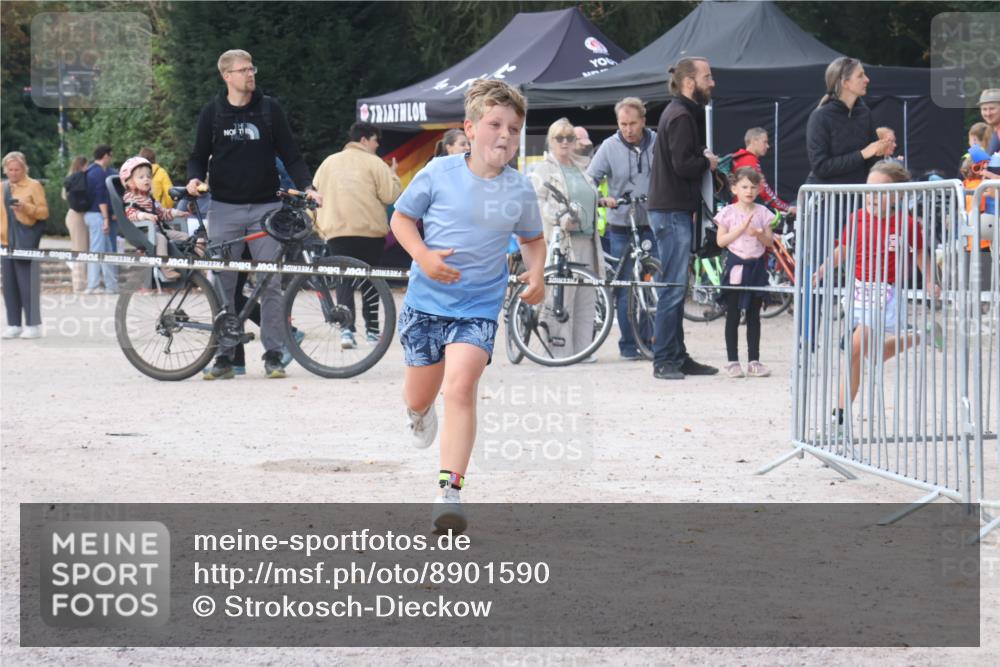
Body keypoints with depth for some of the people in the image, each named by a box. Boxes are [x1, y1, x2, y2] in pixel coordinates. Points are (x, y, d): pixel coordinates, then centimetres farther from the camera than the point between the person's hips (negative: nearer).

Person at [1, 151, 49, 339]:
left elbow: (44, 212, -4)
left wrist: (26, 207, -19)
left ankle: (33, 325, -2)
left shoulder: (34, 186, 1)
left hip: (26, 242, -5)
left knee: (28, 284, -6)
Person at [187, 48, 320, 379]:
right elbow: (199, 156, 11)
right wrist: (194, 178, -9)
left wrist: (307, 186, -7)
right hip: (225, 209, 0)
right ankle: (224, 356, 6)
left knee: (271, 283, -2)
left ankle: (273, 354, 5)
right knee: (223, 285, 0)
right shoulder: (212, 113, 6)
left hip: (265, 206, 0)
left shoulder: (270, 109, 5)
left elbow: (290, 154, 7)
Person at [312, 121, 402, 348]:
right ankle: (372, 330, 14)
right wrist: (392, 176, 9)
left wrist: (318, 226, 23)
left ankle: (347, 329, -13)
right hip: (370, 230, -3)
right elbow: (391, 195, -9)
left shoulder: (329, 162, 12)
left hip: (336, 231, 3)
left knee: (344, 279, 3)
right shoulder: (373, 163, -3)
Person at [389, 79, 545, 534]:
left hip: (479, 309, -1)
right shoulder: (439, 173, -7)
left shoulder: (520, 191, -2)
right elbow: (401, 217, 3)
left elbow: (533, 239, 16)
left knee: (460, 387, -20)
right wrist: (423, 256, -14)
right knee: (419, 395, 13)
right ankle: (419, 413, 53)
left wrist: (535, 275, -4)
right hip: (426, 301, 1)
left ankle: (450, 490, -21)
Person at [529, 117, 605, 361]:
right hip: (558, 242, -7)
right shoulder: (543, 170, 1)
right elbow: (538, 202, -11)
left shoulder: (580, 170, 24)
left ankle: (583, 349, 9)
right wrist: (560, 218, -22)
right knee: (560, 297, -11)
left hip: (585, 242, 7)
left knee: (586, 299, 5)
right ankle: (559, 349, -9)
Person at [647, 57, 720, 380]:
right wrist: (708, 162, -6)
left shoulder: (683, 112, 19)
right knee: (673, 287, -9)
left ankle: (678, 357, 17)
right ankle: (664, 360, -7)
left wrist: (703, 157, 6)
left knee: (675, 287, 12)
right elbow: (682, 164, -22)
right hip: (672, 211, -11)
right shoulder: (681, 116, -14)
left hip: (675, 210, 11)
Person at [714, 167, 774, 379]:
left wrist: (759, 234, -16)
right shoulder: (728, 213, -2)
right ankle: (732, 360, 4)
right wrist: (742, 228, -17)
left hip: (756, 266, 3)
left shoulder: (762, 212, 5)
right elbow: (721, 241, -8)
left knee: (753, 315, 7)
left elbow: (770, 241, 5)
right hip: (736, 266, -3)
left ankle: (753, 360, 11)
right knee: (733, 315, 1)